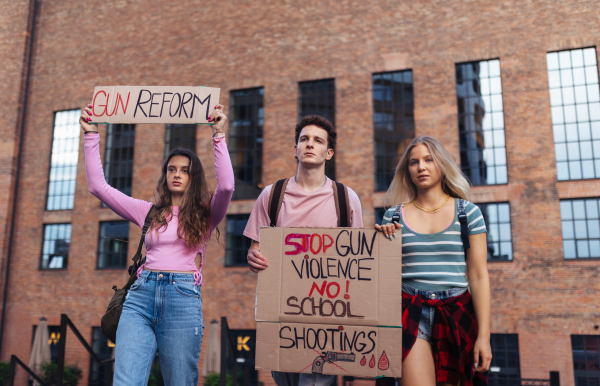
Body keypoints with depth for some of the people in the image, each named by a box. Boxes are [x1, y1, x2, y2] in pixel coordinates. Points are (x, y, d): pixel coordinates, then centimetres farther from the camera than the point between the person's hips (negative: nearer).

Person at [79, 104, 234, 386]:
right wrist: (91, 135, 10)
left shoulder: (205, 215, 9)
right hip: (141, 295, 2)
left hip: (183, 298, -2)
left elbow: (226, 185, -11)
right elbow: (98, 186, 15)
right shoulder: (149, 212, 17)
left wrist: (218, 135, -12)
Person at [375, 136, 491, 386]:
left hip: (456, 314, 1)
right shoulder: (394, 215, 6)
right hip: (411, 312, 0)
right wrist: (381, 239, -5)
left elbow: (478, 276, 1)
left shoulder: (467, 212, 5)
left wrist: (483, 336, -4)